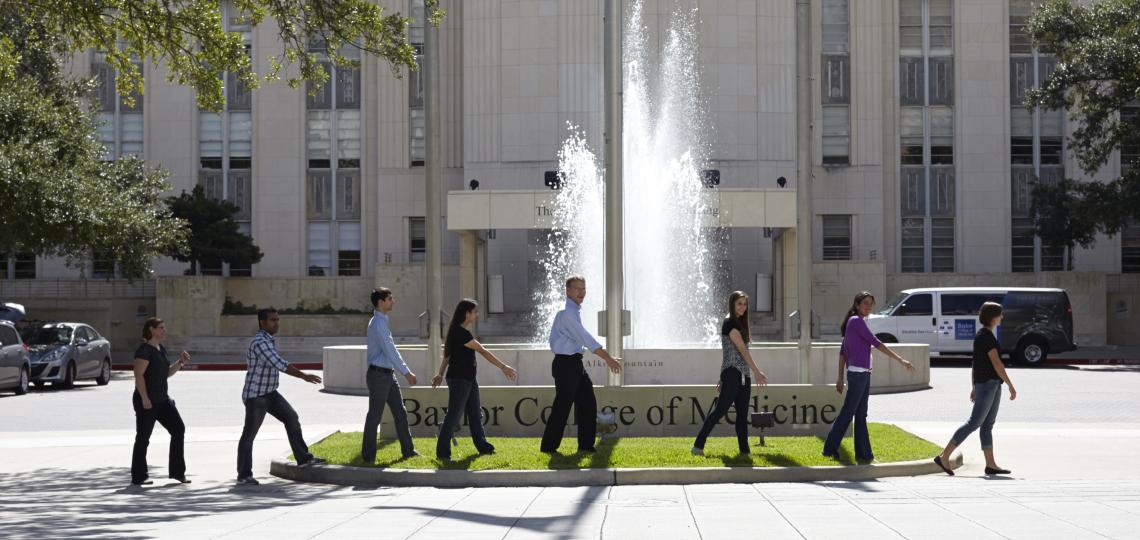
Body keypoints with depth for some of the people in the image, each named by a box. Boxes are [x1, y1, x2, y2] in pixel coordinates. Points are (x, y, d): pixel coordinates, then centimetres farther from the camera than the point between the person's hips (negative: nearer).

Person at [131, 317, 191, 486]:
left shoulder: (161, 349, 14)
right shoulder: (144, 349, -13)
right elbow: (138, 375, -20)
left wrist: (180, 362, 6)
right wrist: (145, 399, -24)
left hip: (162, 400, 9)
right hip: (147, 402, -9)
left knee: (179, 429, 1)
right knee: (143, 438, -1)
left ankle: (177, 472, 7)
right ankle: (138, 477, 9)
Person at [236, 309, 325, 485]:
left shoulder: (267, 340, 10)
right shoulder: (260, 342, -24)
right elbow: (279, 364, -33)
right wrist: (304, 376, -33)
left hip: (269, 393, 9)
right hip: (255, 396, -9)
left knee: (291, 417, -1)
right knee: (249, 435, 0)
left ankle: (303, 457, 1)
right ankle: (244, 475, 10)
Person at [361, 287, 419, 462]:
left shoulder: (383, 322, 14)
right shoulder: (378, 323, -17)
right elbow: (389, 350, -22)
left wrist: (405, 372, 20)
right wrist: (406, 372, -21)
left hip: (388, 375, 10)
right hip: (378, 375, -10)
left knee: (400, 412, 9)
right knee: (375, 416, -2)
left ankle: (408, 450, 13)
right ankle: (368, 455, 6)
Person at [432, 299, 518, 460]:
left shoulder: (462, 331, 12)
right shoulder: (460, 333, -20)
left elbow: (448, 355, 16)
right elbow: (483, 351, -20)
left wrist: (441, 374, 17)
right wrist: (503, 367, -17)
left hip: (469, 378, 10)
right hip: (458, 379, -10)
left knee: (475, 413, 15)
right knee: (454, 415, -7)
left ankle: (482, 446, 24)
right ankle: (442, 451, -3)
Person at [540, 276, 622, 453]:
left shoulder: (575, 311, 14)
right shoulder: (567, 313, -18)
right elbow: (585, 338, -24)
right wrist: (608, 358, -26)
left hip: (576, 364, 10)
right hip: (566, 364, -10)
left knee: (588, 404, 9)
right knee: (562, 407, -4)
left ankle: (586, 445, 15)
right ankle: (548, 446, 5)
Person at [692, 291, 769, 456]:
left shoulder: (739, 323, 19)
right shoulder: (729, 323, -9)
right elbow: (742, 349, -14)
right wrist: (757, 372, -17)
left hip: (743, 373, 9)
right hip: (732, 371, -9)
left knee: (742, 414, 6)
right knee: (720, 409, -12)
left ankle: (744, 450, 7)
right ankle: (698, 446, -10)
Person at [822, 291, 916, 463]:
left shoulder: (853, 323, 16)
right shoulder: (856, 321, -11)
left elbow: (842, 352, 17)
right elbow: (876, 343, -17)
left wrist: (840, 377, 18)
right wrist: (901, 361, -17)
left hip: (863, 374, 9)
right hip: (858, 373, -9)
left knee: (861, 415, 8)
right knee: (847, 413, -3)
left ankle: (863, 453, 9)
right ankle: (830, 449, 2)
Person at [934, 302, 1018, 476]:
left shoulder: (982, 335, 13)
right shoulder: (986, 337, -17)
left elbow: (975, 364, 17)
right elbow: (997, 363, -21)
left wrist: (974, 387, 20)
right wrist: (1011, 386, -19)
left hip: (991, 385, 10)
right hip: (988, 384, -10)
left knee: (988, 425, 9)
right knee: (974, 422, -9)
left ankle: (990, 465, 11)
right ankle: (944, 457, -9)